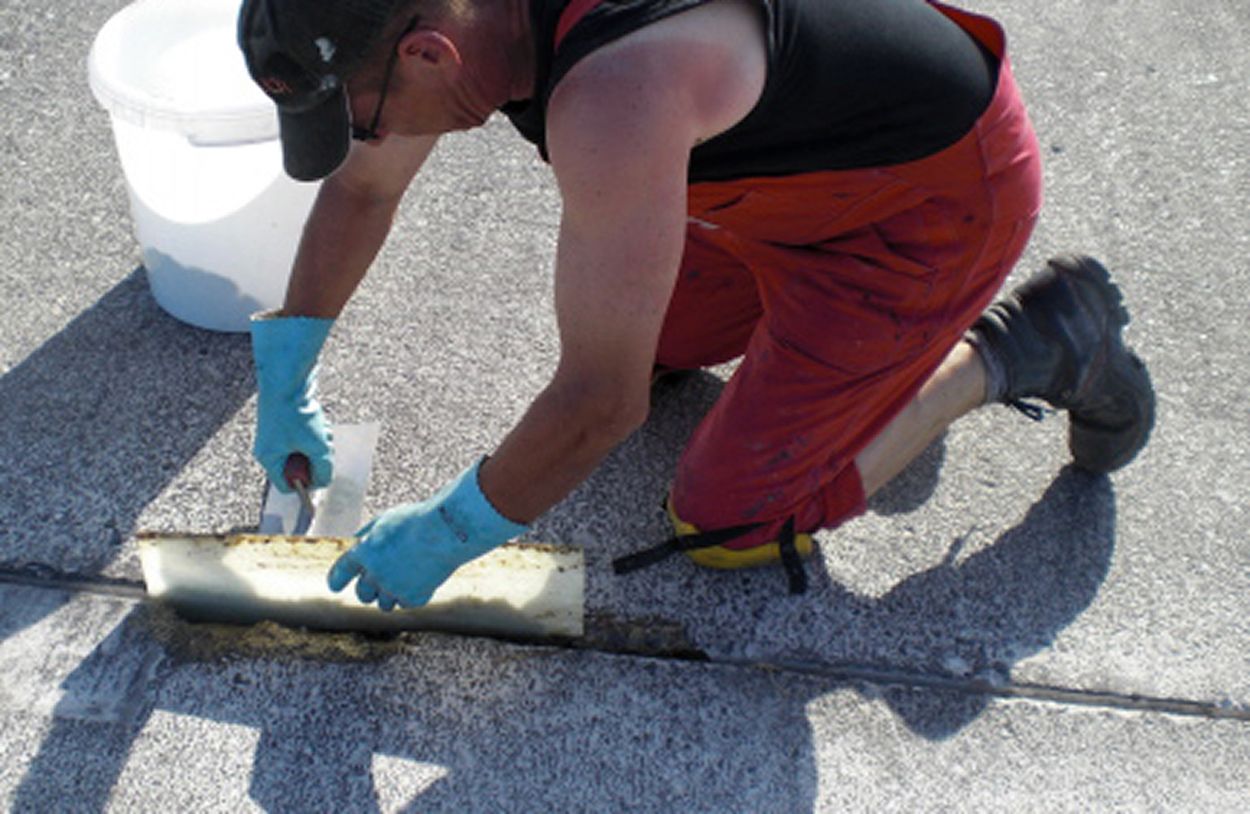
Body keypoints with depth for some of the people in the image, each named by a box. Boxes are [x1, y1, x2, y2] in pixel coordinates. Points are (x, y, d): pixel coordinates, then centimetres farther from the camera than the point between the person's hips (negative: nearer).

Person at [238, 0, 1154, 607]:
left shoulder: (611, 94, -39)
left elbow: (604, 402, -33)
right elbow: (361, 186, 5)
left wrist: (448, 535, -18)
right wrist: (284, 376, 4)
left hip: (941, 191, -8)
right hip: (814, 146, 8)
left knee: (720, 529, -6)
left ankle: (1021, 345, 3)